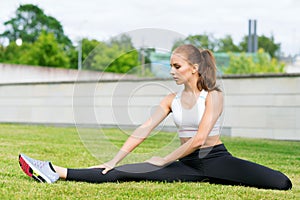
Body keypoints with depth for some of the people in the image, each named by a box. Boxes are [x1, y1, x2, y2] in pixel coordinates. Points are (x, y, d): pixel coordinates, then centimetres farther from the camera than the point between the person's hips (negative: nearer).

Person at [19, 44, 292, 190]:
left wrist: (165, 161, -11)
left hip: (215, 159, -3)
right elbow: (142, 132, 5)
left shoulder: (213, 96, -8)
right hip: (188, 165, 4)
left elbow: (199, 138, -17)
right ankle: (56, 172, -18)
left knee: (280, 182, -29)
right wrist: (113, 161, -2)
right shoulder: (172, 100, 9)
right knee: (124, 173, -13)